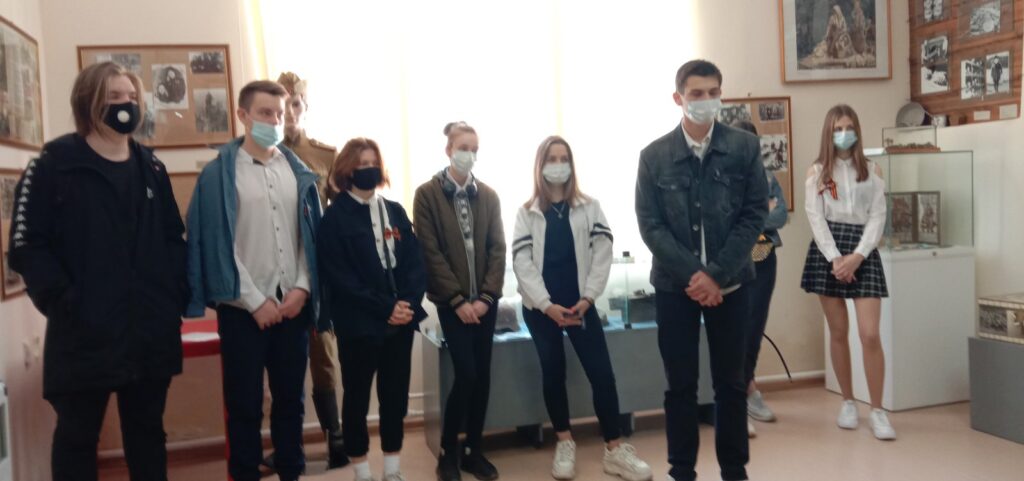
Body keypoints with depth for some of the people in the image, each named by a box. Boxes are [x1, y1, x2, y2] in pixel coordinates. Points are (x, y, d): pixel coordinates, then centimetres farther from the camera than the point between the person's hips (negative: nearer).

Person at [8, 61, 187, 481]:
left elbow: (174, 238, 13)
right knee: (77, 435, 11)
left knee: (148, 430, 16)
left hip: (151, 330, 4)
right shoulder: (53, 166, -4)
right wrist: (65, 302, -17)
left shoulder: (151, 168, 12)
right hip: (84, 332, -4)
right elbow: (26, 248, -10)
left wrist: (176, 295, 1)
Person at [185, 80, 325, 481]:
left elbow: (311, 236, 8)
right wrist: (255, 301, -11)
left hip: (293, 304, 4)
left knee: (290, 397, 14)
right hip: (244, 308, -3)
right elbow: (216, 243, -8)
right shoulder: (219, 173, -4)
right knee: (245, 404, 7)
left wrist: (302, 287, -5)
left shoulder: (298, 171, 7)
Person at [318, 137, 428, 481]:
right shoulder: (335, 216, -3)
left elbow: (415, 262, 6)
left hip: (401, 320, 4)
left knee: (395, 395, 11)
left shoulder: (395, 211, 11)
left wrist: (408, 303, -11)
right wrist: (384, 308, -16)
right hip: (359, 323, -4)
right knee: (357, 396, 8)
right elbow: (339, 276, -12)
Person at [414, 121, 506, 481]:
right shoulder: (427, 194, -3)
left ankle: (473, 450, 20)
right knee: (466, 374, -9)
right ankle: (448, 452, 9)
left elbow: (498, 248, 4)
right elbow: (430, 252, -8)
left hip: (485, 299, 4)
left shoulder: (488, 195, 8)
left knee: (482, 376, 6)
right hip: (452, 300, -4)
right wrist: (458, 300, -12)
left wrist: (486, 296, -7)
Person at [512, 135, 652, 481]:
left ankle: (615, 450, 5)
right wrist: (547, 305, -15)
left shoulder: (589, 208, 6)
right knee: (553, 374, 9)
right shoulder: (527, 212, 4)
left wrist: (587, 299, -13)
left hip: (580, 304, 0)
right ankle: (565, 444, 24)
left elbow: (602, 255, -1)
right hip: (540, 307, 0)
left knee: (602, 374, -4)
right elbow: (522, 262, -4)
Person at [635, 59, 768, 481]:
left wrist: (717, 274, -13)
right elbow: (650, 225, -5)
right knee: (680, 384, 7)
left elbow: (755, 215, -3)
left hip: (730, 282, 1)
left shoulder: (745, 147, 0)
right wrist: (693, 274, -15)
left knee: (731, 382, 10)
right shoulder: (654, 156, -1)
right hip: (674, 285, 0)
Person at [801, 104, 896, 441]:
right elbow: (816, 218, -2)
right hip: (827, 252, 0)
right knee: (838, 332, 6)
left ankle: (878, 411, 3)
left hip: (863, 252, 0)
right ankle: (848, 403, 20)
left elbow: (878, 217, 1)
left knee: (870, 335, -8)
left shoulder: (872, 170, 9)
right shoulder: (817, 172, 7)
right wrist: (835, 258, -13)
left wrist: (857, 256, -13)